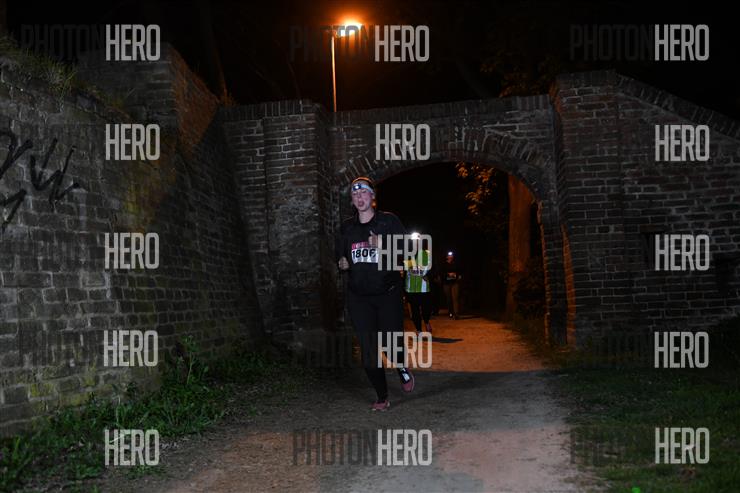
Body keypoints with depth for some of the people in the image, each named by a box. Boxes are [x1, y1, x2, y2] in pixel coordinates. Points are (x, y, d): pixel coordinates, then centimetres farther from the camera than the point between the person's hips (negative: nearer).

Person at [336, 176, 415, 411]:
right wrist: (342, 263, -1)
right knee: (368, 350, 0)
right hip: (359, 297, 3)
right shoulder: (347, 227, 10)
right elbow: (339, 254, 22)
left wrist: (383, 245, -22)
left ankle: (403, 368, 33)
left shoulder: (388, 221, -1)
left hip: (388, 294, -3)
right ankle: (382, 397, 14)